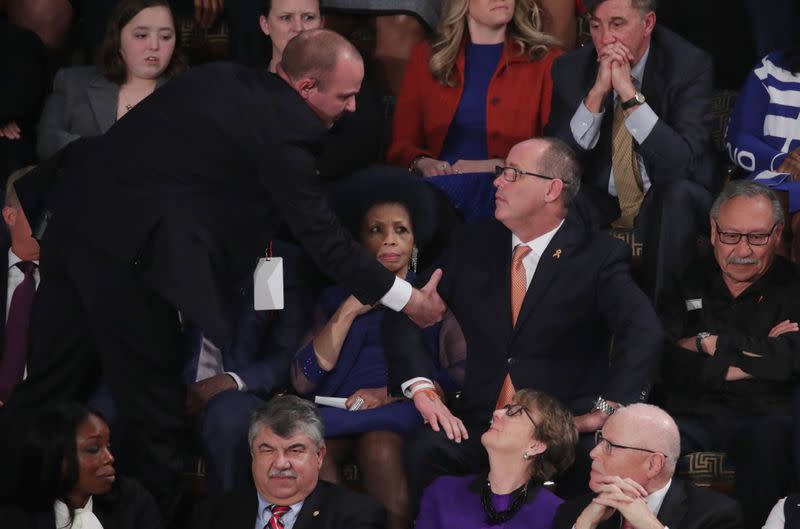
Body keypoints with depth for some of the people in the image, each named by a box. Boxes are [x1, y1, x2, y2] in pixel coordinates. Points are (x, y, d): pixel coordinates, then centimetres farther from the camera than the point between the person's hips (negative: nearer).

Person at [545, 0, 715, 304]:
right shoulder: (571, 69, -5)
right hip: (600, 200, 2)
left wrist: (629, 93, -32)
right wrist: (597, 92, -24)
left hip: (664, 201, -2)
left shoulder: (689, 65, -13)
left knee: (680, 193, -36)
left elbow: (683, 163, -25)